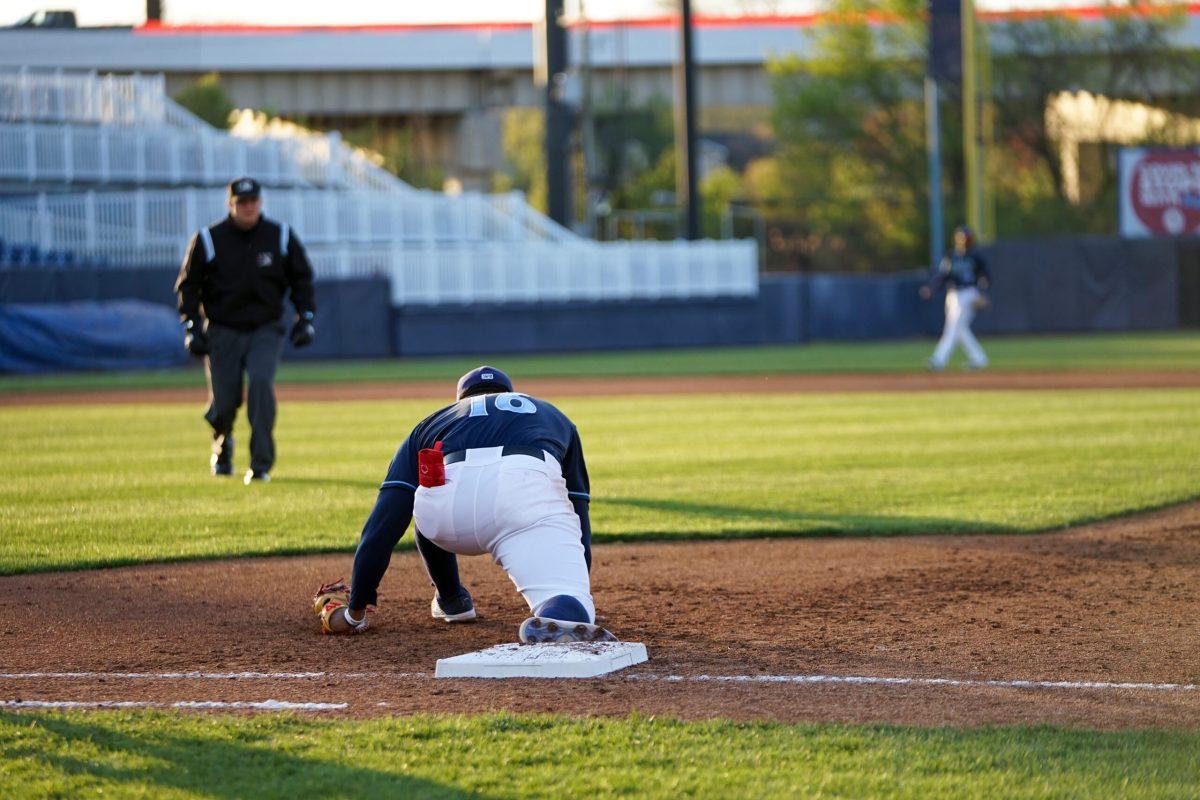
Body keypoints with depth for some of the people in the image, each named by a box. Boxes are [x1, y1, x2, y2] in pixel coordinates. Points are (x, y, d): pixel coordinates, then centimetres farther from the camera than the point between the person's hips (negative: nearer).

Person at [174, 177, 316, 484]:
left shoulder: (281, 237, 2)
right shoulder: (208, 240, -4)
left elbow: (302, 278, 12)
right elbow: (188, 284, 3)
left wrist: (305, 317, 2)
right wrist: (192, 327, -5)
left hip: (266, 330, 0)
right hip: (223, 331, 0)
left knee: (261, 381, -24)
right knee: (224, 401, -3)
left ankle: (261, 464, -20)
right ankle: (222, 445, 35)